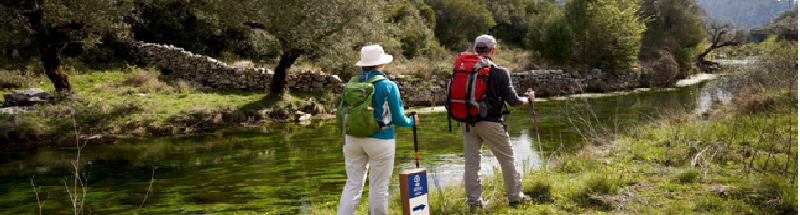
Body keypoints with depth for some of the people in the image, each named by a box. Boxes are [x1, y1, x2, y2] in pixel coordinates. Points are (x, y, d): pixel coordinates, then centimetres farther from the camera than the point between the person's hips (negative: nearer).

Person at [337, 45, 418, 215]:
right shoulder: (389, 86, -10)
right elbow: (397, 119, -6)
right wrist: (412, 122, 14)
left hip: (353, 139, 4)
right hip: (380, 141, -4)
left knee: (353, 185, 11)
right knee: (379, 187, 8)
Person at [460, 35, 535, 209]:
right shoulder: (500, 72, -9)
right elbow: (512, 100, -7)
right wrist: (527, 99, 12)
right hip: (490, 123, -3)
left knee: (471, 161, 9)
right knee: (508, 159, 12)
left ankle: (473, 200, 11)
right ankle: (515, 196, 19)